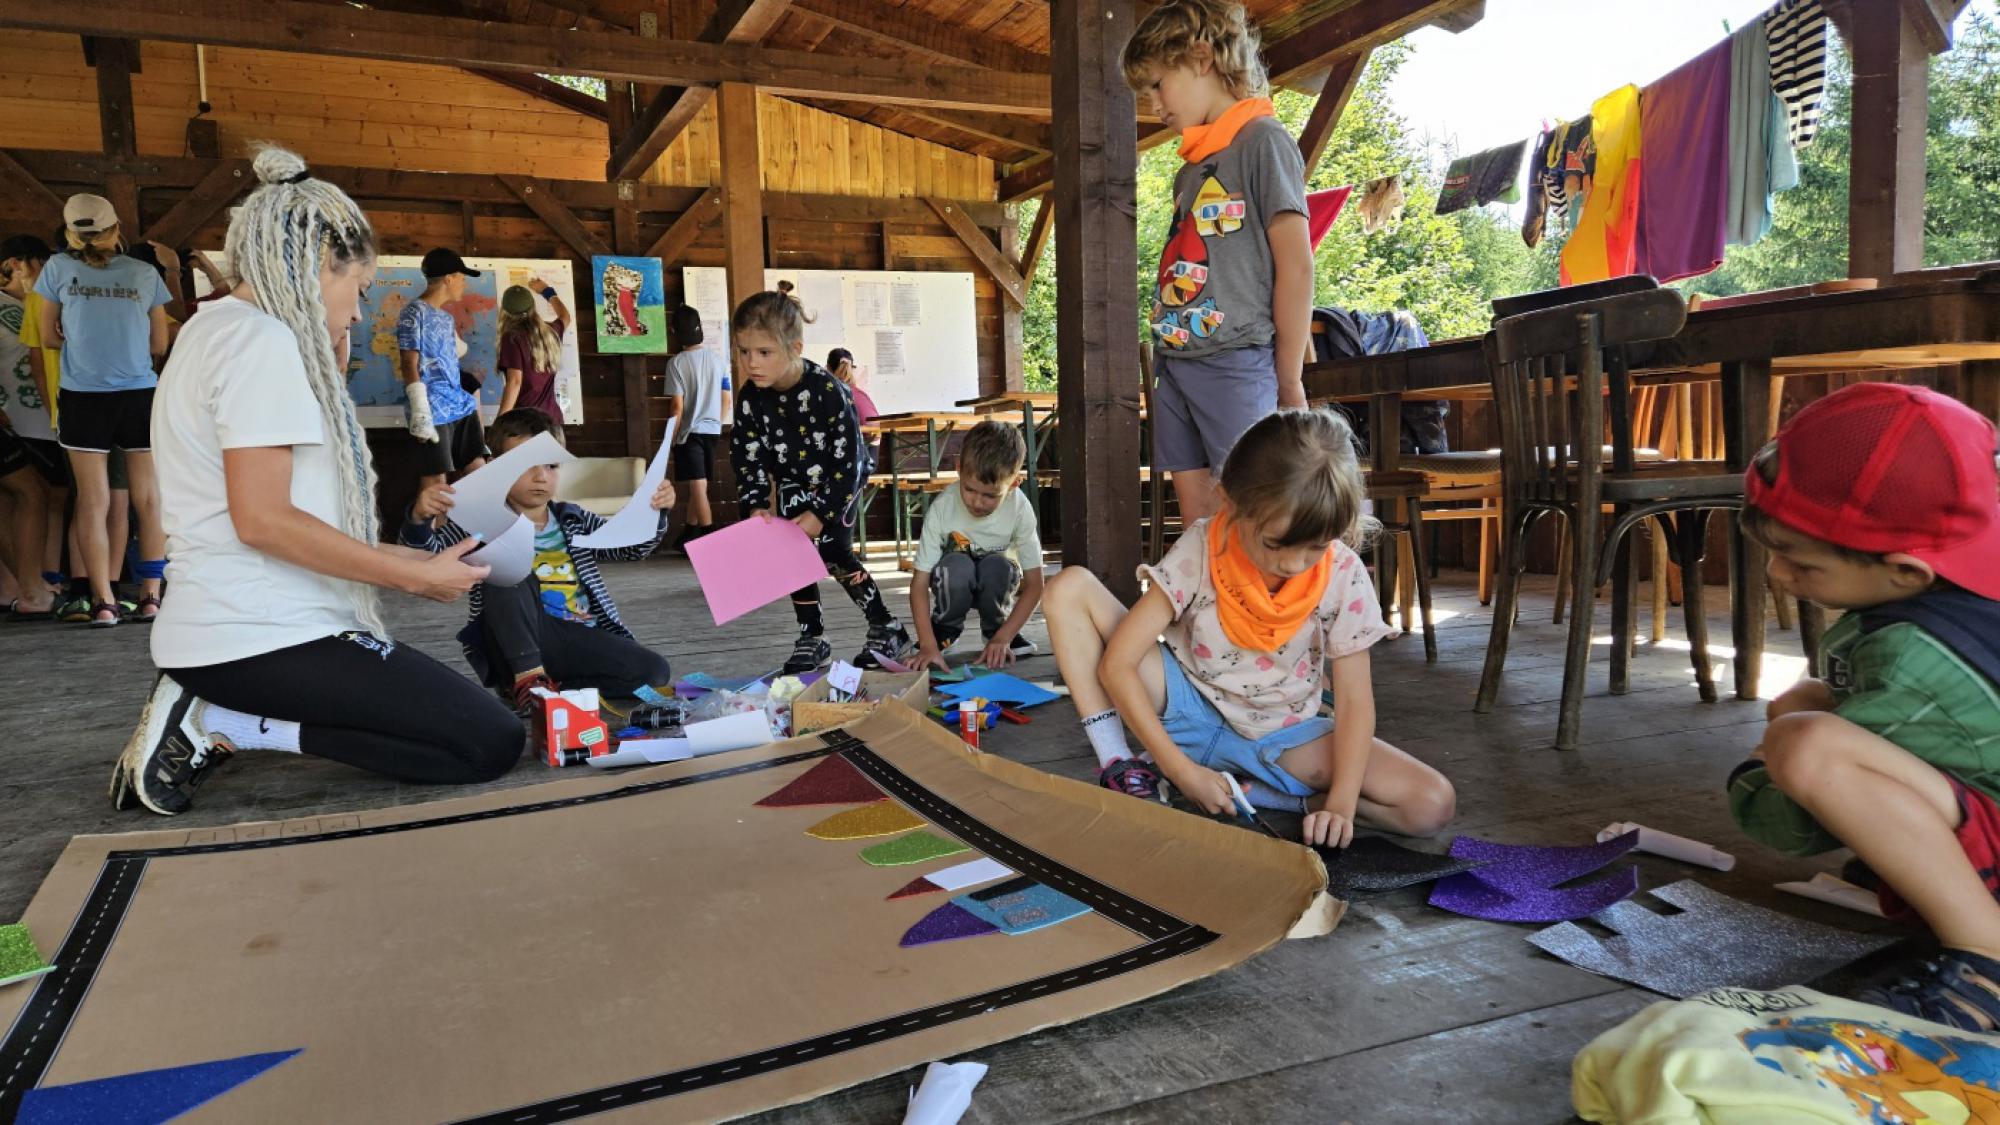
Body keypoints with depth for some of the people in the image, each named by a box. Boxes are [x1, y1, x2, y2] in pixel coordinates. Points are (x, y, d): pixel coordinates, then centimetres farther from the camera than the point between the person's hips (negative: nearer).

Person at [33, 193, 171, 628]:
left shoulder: (59, 268, 2)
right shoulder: (145, 273, 2)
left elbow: (49, 337, 10)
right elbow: (159, 345, 8)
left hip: (84, 397, 0)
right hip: (140, 395, 0)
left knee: (94, 502, 3)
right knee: (149, 499, 6)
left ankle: (104, 602, 1)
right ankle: (150, 597, 7)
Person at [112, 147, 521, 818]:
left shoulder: (214, 330, 19)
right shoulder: (263, 340, -12)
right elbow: (262, 520, -20)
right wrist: (416, 576, -14)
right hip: (265, 638, -11)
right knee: (494, 743, -13)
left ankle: (208, 719, 10)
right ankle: (232, 727, -9)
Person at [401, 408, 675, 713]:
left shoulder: (574, 520, 16)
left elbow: (633, 547, 13)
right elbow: (426, 551, -5)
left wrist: (654, 513, -7)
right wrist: (419, 519, -27)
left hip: (579, 639, 3)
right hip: (517, 651, -3)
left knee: (654, 672, -20)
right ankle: (528, 677, -27)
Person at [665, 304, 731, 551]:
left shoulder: (677, 362, -10)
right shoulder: (719, 359, 2)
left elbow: (678, 406, -12)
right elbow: (726, 400, 6)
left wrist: (670, 438, -3)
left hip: (689, 432, -5)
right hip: (712, 431, 5)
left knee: (698, 488, -5)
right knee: (697, 485, 17)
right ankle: (690, 535, 26)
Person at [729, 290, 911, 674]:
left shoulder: (827, 391, -31)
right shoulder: (750, 399, -16)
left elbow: (848, 459, -27)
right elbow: (747, 457, -6)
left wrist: (823, 513, -28)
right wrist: (757, 505, -20)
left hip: (840, 483, -5)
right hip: (794, 485, 5)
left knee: (833, 553, -12)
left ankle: (888, 629, 1)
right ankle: (812, 638, 13)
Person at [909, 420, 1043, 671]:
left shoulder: (1020, 509, -26)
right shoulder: (941, 509, -28)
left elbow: (1034, 584, -20)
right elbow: (919, 582, -25)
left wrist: (1002, 638, -29)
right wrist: (928, 645, -36)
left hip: (996, 585, 1)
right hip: (955, 585, -1)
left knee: (998, 567, -34)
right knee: (956, 565, -35)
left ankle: (996, 628, -3)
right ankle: (944, 631, -5)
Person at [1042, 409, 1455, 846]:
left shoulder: (1343, 576, -17)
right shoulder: (1201, 550, -20)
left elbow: (1354, 699, -13)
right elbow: (1117, 664, -20)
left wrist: (1340, 804, -27)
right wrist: (1178, 768, -25)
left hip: (1279, 735, 1)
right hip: (1189, 708, -1)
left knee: (1433, 804, -21)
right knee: (1069, 587, -19)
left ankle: (1254, 792, -15)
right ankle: (1118, 766, -14)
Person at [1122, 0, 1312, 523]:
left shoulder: (1262, 140, -4)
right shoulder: (1190, 168, 21)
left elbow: (1296, 264, -9)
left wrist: (1289, 381, -10)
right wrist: (1165, 358, 10)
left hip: (1237, 363, -8)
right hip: (1176, 362, 8)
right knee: (1197, 525, 8)